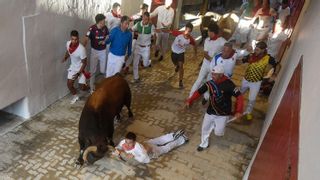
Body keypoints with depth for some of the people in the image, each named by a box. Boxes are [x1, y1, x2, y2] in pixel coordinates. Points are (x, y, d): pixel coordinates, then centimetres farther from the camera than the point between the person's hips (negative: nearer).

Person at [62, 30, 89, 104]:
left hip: (80, 68, -5)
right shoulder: (68, 43, -14)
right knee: (69, 84, 3)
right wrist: (65, 58, -8)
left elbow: (84, 63, -23)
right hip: (72, 67, 5)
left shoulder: (81, 49, -33)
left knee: (82, 87, -1)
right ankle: (75, 96, 30)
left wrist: (78, 73, -24)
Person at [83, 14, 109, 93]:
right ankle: (92, 87, 20)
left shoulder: (105, 28, -10)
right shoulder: (92, 28, -21)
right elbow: (86, 39, -27)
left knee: (103, 70, 4)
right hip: (94, 51, -2)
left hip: (103, 51, 2)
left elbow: (107, 36, 11)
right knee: (93, 70, 5)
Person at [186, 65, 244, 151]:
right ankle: (204, 144, 39)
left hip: (223, 113, -4)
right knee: (205, 128, 13)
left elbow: (239, 96, -17)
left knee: (218, 133, -5)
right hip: (211, 111, 4)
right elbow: (199, 92, -4)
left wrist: (238, 111, -23)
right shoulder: (210, 83, -10)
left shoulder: (228, 84, -22)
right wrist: (189, 101, -15)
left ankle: (219, 125, 31)